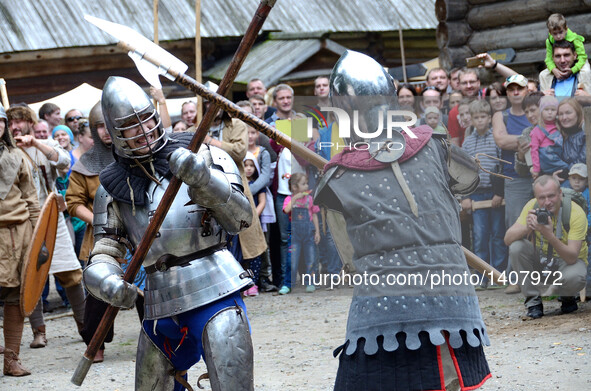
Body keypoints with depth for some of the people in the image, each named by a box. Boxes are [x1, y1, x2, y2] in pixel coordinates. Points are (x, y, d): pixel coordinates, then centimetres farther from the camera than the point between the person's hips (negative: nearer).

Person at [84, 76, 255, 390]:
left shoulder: (203, 157, 1)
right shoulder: (112, 187, 10)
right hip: (160, 303, 4)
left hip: (214, 292, -4)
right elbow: (103, 255, 9)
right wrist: (106, 280, -15)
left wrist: (203, 179, -22)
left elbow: (240, 219, -6)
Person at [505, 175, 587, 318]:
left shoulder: (576, 213, -24)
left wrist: (549, 235, -45)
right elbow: (508, 239, -19)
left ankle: (567, 297, 2)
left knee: (574, 276, -37)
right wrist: (527, 227, -40)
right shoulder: (532, 206, -15)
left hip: (567, 262, -3)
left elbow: (572, 258, -31)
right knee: (516, 247, -24)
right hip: (540, 261, 3)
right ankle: (533, 300, -10)